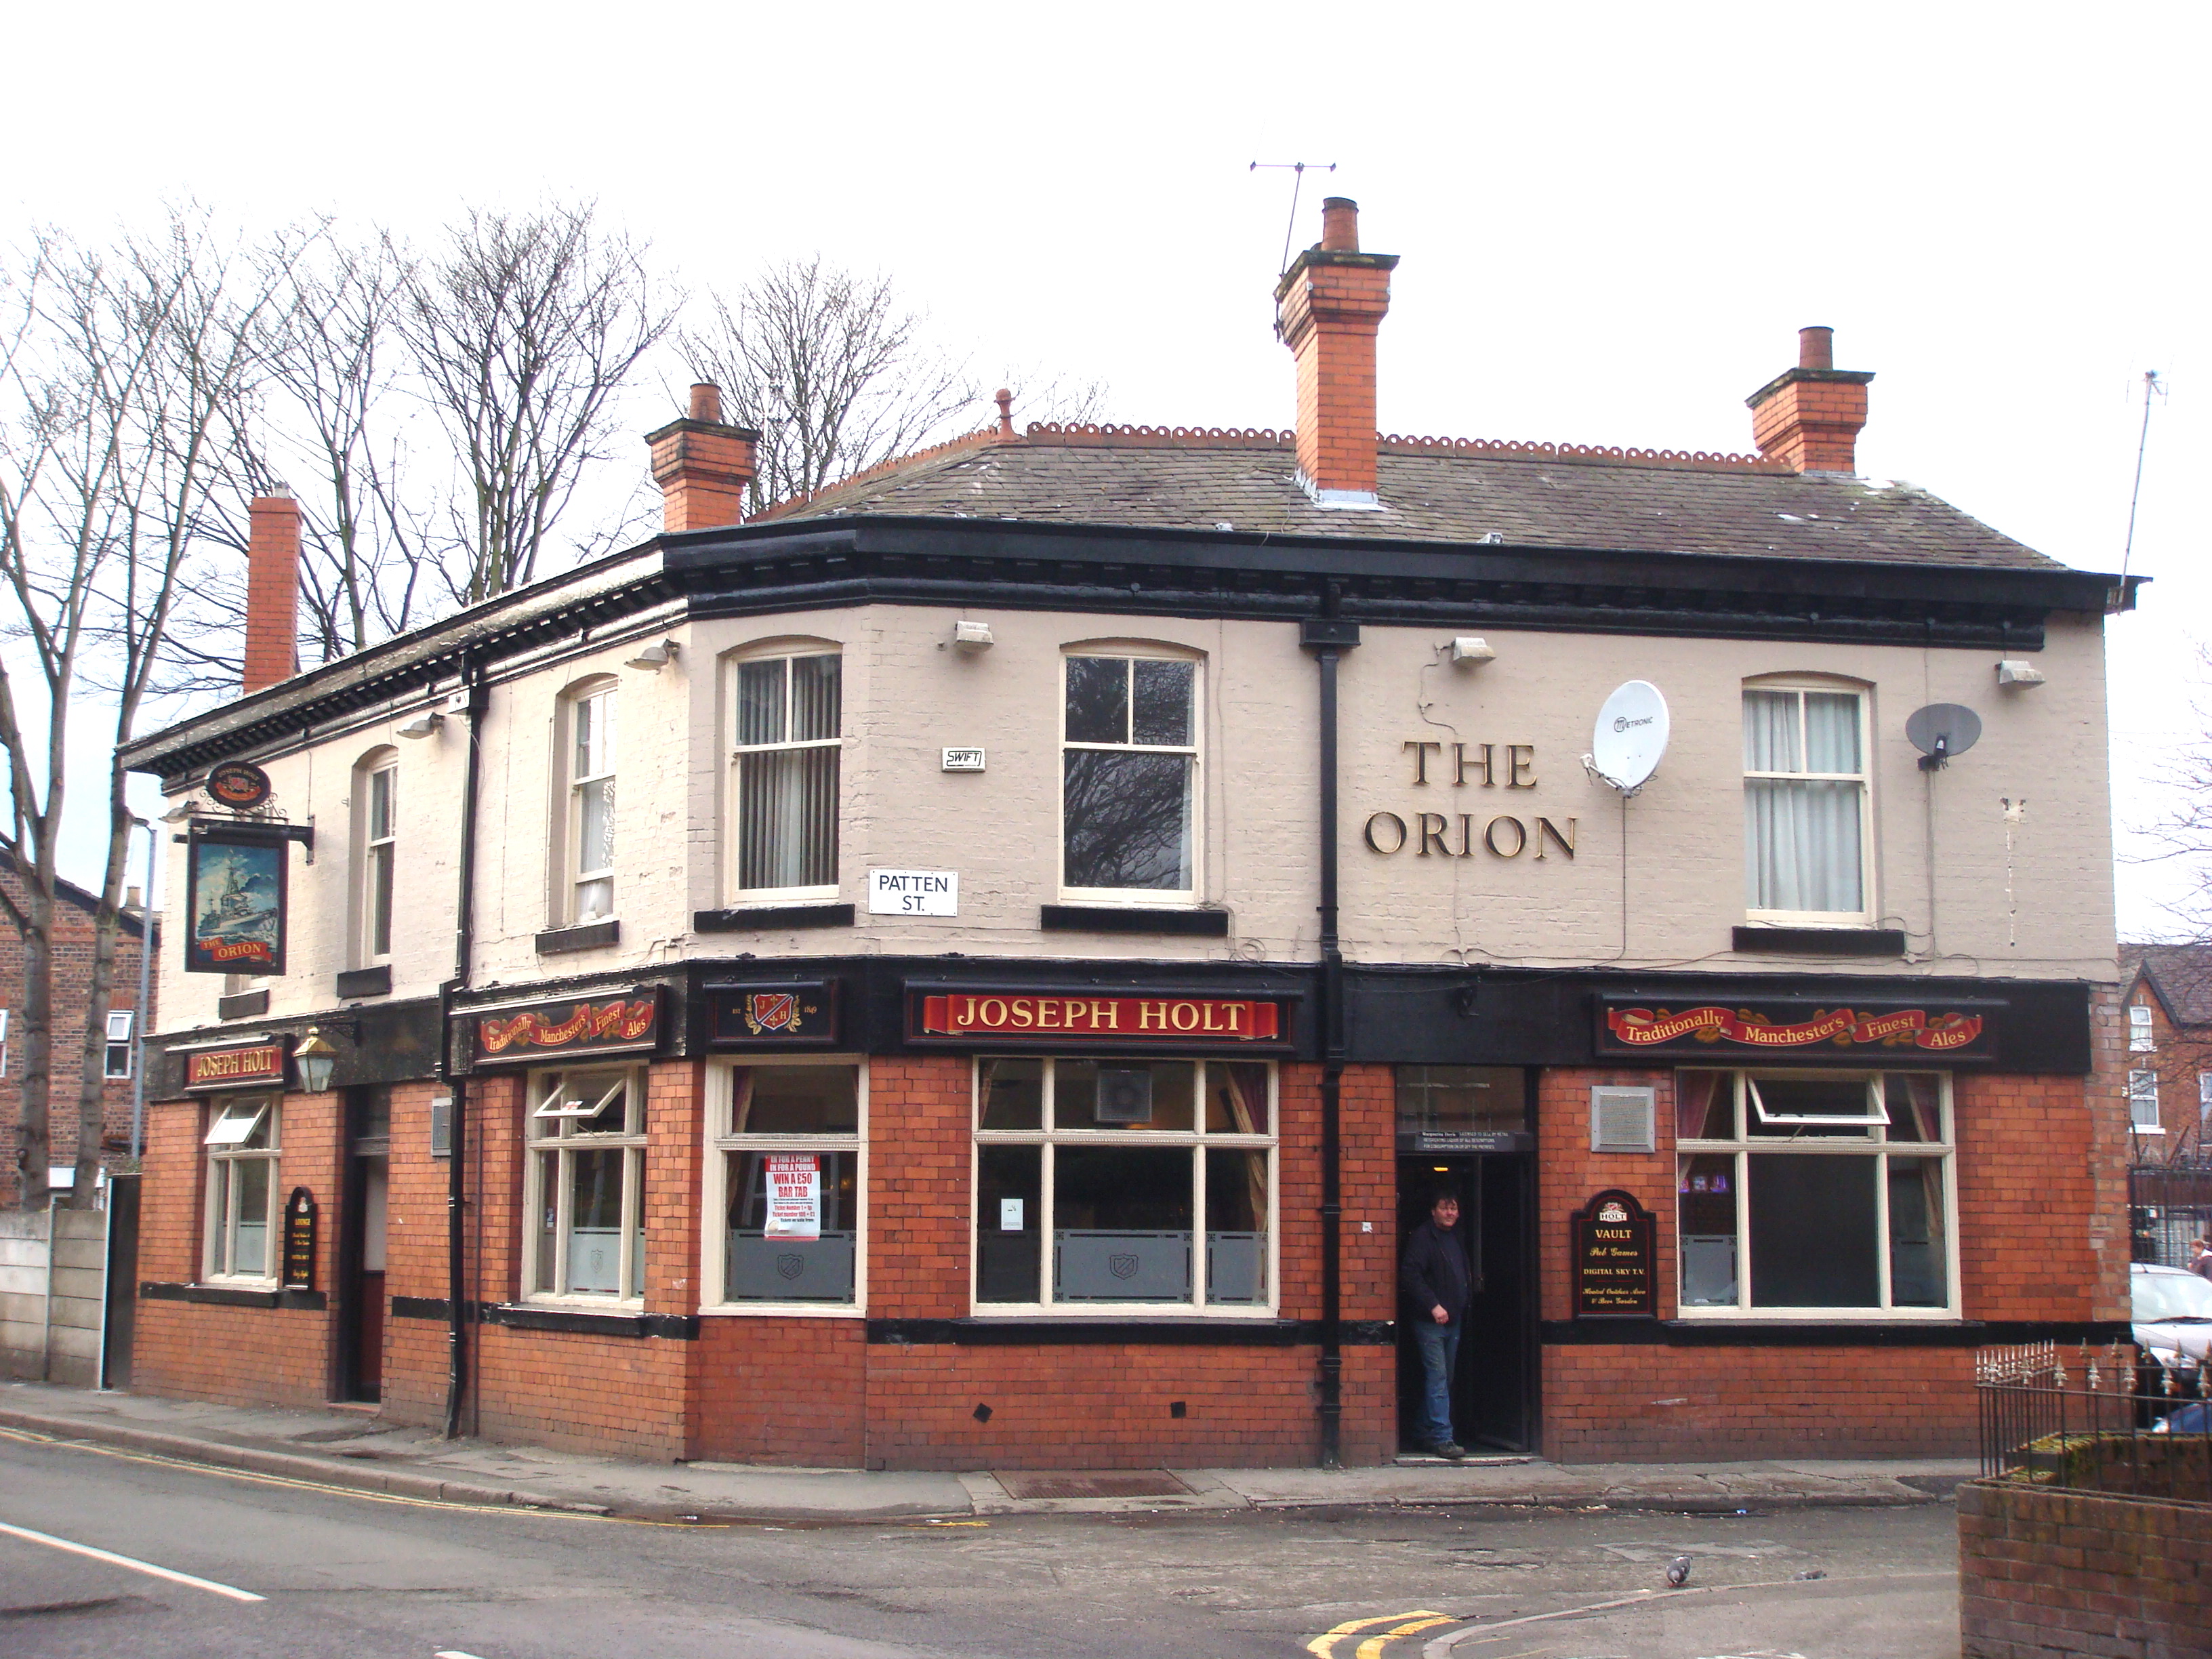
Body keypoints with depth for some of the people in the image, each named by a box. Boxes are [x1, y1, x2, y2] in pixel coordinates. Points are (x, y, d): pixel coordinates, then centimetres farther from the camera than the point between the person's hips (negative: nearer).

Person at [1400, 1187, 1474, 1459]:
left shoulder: (1457, 1239, 16)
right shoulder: (1423, 1237, -8)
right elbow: (1410, 1275, -18)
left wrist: (1464, 1309, 13)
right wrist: (1433, 1305, -23)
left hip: (1453, 1321, 8)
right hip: (1430, 1322, -8)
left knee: (1443, 1380, 12)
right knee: (1437, 1378, -11)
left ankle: (1424, 1433, 20)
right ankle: (1442, 1438, -12)